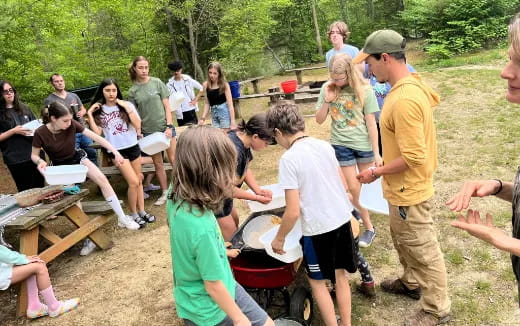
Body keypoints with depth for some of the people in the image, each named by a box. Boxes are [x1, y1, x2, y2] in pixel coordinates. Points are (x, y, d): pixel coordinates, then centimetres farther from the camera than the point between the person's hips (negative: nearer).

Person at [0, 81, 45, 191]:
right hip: (15, 159, -4)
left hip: (35, 153, 4)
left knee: (40, 187, 10)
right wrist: (14, 131, -16)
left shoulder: (24, 108, 11)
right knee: (26, 191, 5)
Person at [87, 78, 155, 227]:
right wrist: (90, 114, -10)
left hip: (133, 147, 2)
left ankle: (142, 211, 22)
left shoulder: (126, 105, 0)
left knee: (138, 181, 9)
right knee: (133, 182, -9)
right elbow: (97, 133, -6)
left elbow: (138, 125, -9)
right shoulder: (99, 110, 1)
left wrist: (127, 108, -16)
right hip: (117, 151, -2)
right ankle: (133, 214, 8)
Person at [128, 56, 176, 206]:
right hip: (149, 130, 1)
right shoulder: (133, 90, 2)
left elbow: (167, 106, -2)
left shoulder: (157, 82, -2)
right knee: (158, 163, 8)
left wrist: (169, 126, -9)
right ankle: (165, 192, 19)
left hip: (165, 126, -1)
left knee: (173, 159, 1)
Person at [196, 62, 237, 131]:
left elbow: (230, 103, -9)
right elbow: (207, 103, 11)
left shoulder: (224, 85, -5)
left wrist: (233, 121, -16)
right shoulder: (205, 85, 4)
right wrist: (203, 118, 3)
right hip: (213, 113, 4)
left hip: (224, 111, -4)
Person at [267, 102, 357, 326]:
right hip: (342, 219, 7)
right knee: (340, 275, 22)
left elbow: (293, 212, -19)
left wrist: (279, 238, -4)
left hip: (318, 228, -6)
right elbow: (344, 185, 11)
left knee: (317, 281, 16)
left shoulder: (289, 159, -18)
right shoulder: (325, 145, 1)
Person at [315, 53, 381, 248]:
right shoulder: (328, 89, -6)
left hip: (364, 144, -1)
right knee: (354, 188, 4)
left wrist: (376, 153, -8)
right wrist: (327, 101, -18)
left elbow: (371, 123, -9)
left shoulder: (363, 90, -13)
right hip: (341, 144, 1)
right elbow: (319, 120, -2)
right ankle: (369, 228, 20)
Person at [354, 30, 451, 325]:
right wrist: (384, 168, 16)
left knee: (424, 251, 9)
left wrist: (376, 173, -16)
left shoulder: (404, 100, -30)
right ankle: (412, 283, 49)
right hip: (404, 189, 10)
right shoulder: (412, 86, 3)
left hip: (409, 192, -10)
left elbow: (413, 157, -29)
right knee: (404, 241, 27)